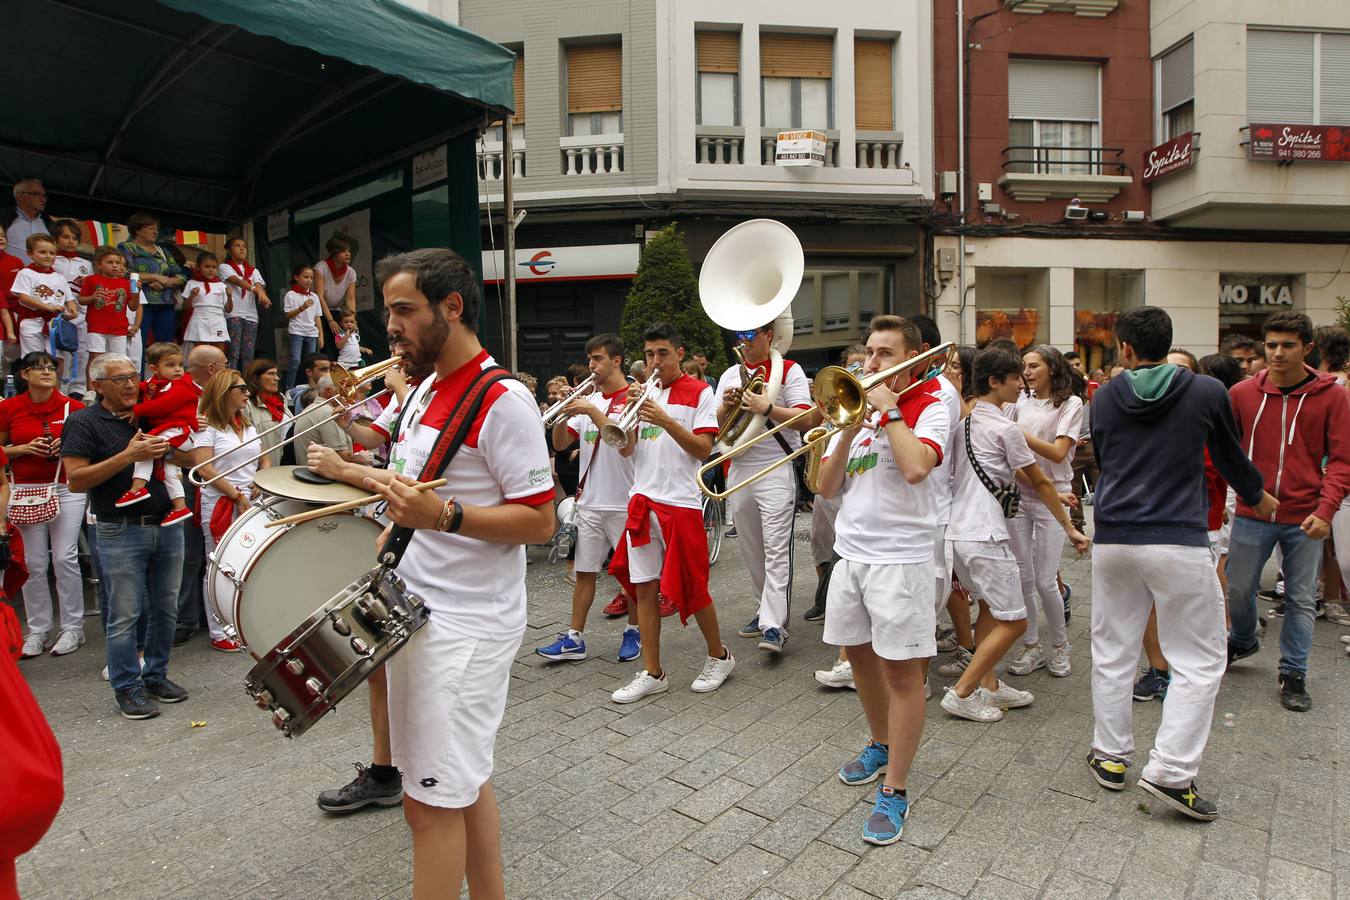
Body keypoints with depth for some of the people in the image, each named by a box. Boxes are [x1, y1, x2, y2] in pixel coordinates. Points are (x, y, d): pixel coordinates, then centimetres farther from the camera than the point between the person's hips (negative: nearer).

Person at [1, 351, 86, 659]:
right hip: (26, 491, 1)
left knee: (65, 558, -2)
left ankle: (72, 628, 9)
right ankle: (37, 630, 15)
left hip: (66, 488, -1)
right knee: (33, 563, 3)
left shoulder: (72, 407, 0)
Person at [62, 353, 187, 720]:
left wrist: (166, 448, -4)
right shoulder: (84, 422, -3)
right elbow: (76, 480, -13)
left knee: (165, 609, 12)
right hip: (121, 533, -5)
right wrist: (129, 456, -20)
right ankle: (127, 687, 15)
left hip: (166, 526, 5)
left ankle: (156, 675, 26)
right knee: (125, 614, 1)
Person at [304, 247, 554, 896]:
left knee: (433, 800, -1)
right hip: (416, 608, 9)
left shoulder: (502, 400, -16)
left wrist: (444, 515, -30)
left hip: (465, 624, -9)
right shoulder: (425, 387, 12)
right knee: (463, 781, 18)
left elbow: (540, 522, -19)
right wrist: (345, 471, 15)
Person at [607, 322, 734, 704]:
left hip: (681, 502, -5)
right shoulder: (644, 392, 12)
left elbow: (703, 449, -10)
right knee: (644, 587, 5)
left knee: (692, 589, 4)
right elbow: (625, 449, 6)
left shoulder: (699, 392, -2)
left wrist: (665, 420, -20)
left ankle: (719, 656, 27)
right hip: (643, 500, 5)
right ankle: (652, 672, 16)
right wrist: (632, 412, -10)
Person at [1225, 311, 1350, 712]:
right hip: (1252, 514, 1)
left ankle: (1293, 673, 24)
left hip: (1305, 519, -1)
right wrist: (1242, 487, -3)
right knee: (1238, 590, 9)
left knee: (1301, 599, 8)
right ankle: (1243, 640, 38)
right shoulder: (1242, 393, -1)